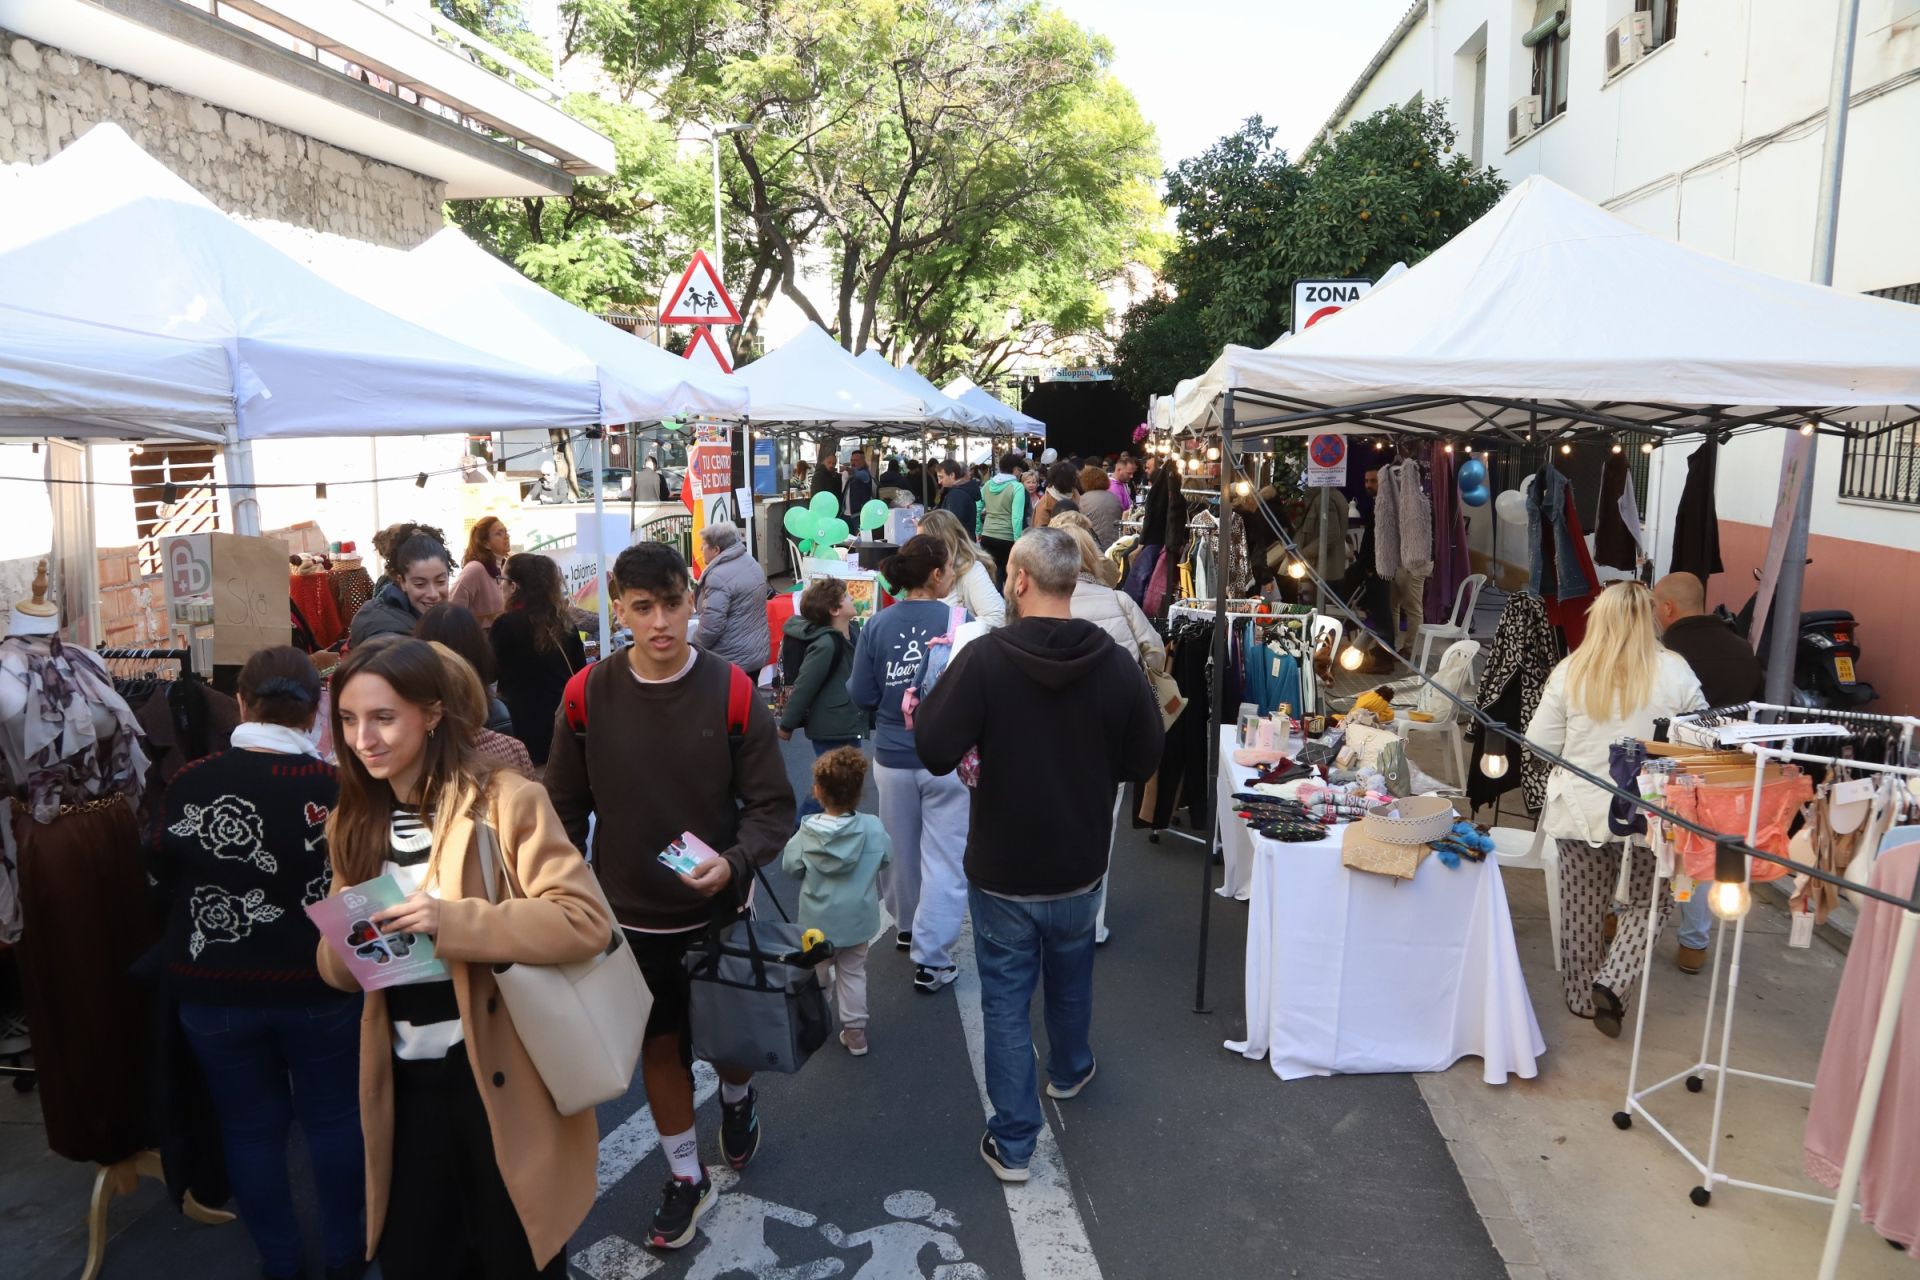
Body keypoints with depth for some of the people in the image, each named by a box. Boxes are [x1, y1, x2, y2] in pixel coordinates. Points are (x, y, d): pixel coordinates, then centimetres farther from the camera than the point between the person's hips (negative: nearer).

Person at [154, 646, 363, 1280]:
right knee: (334, 1116, 17)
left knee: (251, 1124, 17)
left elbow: (164, 874, 4)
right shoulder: (337, 787, -19)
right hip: (319, 985, -1)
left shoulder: (190, 783, -12)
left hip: (212, 986, 2)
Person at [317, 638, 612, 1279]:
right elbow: (337, 968, 9)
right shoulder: (353, 821, 4)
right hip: (407, 1084, 5)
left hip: (503, 1081, -5)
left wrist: (452, 921, -29)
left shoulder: (507, 800, -14)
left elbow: (586, 922, -22)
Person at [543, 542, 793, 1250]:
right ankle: (686, 1177, 38)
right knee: (659, 1046, 15)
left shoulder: (730, 691, -15)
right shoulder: (588, 695, -10)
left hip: (718, 909, -1)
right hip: (630, 916, 1)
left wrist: (733, 862, -29)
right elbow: (566, 809, 1)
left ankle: (737, 1098, 53)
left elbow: (772, 806, -11)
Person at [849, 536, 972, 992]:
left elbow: (861, 697, -4)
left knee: (901, 851, 21)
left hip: (893, 757, 4)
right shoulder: (959, 622, -13)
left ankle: (906, 926, 42)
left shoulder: (875, 626, -5)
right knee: (943, 858, 5)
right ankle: (930, 960, 6)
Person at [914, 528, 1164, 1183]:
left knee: (1006, 1000, 11)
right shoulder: (1116, 664, -14)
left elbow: (936, 752, -23)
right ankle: (1069, 1071, 52)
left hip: (1002, 870, -3)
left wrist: (925, 710, -4)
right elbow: (1144, 760, -3)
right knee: (1071, 977, 27)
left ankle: (1013, 1142, 20)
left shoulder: (984, 658, -22)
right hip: (1080, 866, 3)